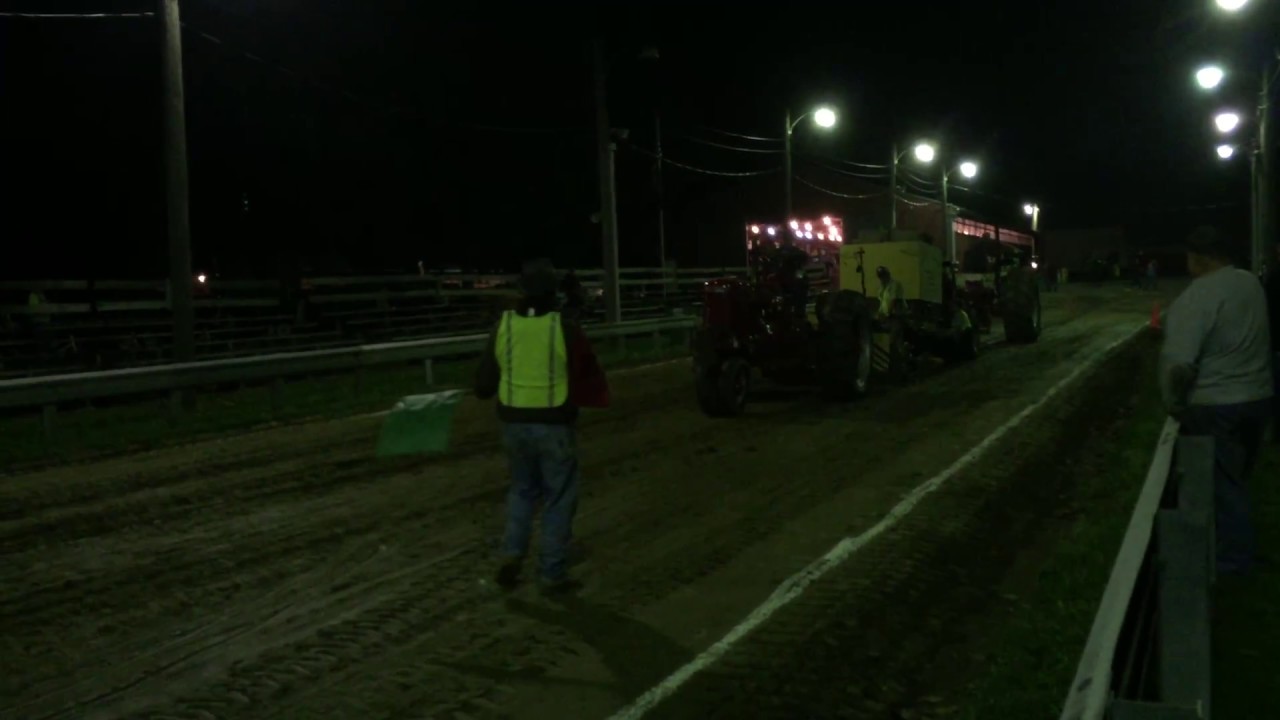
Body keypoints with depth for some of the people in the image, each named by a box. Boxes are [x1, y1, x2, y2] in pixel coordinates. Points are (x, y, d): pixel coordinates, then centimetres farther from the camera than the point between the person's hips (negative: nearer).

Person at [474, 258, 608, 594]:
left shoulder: (503, 325, -3)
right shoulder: (564, 328, -13)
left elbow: (485, 381, 5)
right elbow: (588, 376, -3)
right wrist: (596, 398, 17)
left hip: (514, 422, 4)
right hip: (554, 425, -4)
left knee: (523, 488, 23)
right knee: (558, 498, 8)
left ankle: (512, 554, 8)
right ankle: (552, 574, 11)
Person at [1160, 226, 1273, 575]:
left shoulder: (1195, 298, -22)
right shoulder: (1252, 284, 4)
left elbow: (1178, 362, -26)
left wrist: (1174, 403, -11)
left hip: (1214, 407, -8)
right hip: (1258, 397, 8)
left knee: (1222, 482, 6)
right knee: (1238, 477, 21)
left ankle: (1234, 556, 15)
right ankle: (1237, 546, 34)